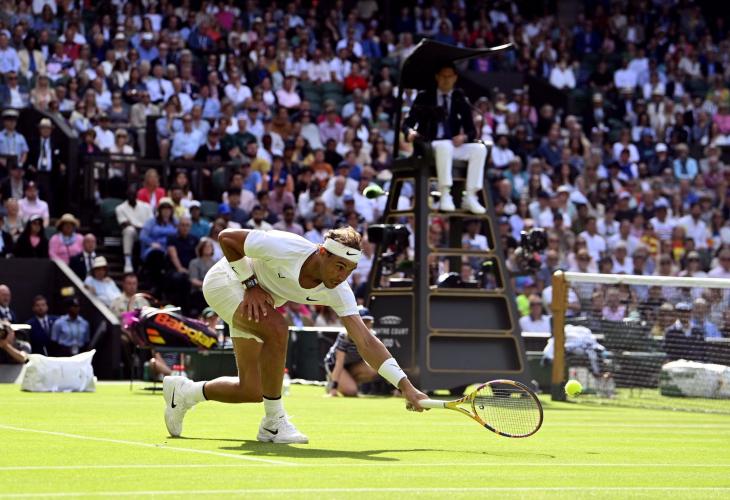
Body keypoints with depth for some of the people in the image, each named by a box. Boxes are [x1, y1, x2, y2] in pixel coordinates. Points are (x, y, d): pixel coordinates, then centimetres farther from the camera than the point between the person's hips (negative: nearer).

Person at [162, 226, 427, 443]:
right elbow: (226, 237, -25)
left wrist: (405, 385, -31)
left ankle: (183, 392, 28)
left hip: (256, 300, 6)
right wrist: (251, 285, -25)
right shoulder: (285, 248, -37)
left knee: (251, 392, 1)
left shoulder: (338, 292, -22)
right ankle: (274, 422, -22)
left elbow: (366, 341, -24)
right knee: (277, 328, -35)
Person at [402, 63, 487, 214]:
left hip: (454, 146, 3)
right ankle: (445, 196, -38)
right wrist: (410, 132, -21)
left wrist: (464, 136, -13)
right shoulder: (424, 98, 8)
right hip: (429, 146, -3)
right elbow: (408, 123, 3)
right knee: (445, 146, -38)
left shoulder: (460, 100, 13)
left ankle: (470, 197, -25)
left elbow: (472, 130, 11)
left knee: (479, 148, -23)